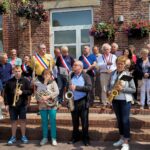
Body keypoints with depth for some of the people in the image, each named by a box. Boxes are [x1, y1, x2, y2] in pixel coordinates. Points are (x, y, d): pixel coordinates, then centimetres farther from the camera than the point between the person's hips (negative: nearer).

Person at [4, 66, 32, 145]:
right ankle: (13, 137, 22)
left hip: (22, 104, -1)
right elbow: (6, 93, 3)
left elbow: (30, 91, -2)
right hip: (12, 105, 1)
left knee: (22, 120, 6)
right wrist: (6, 104, -1)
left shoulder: (25, 81, 0)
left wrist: (22, 92, -18)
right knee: (13, 121, 9)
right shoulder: (9, 81, 2)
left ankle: (23, 136, 20)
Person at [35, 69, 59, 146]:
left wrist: (47, 97, -18)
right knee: (44, 122, 10)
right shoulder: (39, 83, 8)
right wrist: (40, 99, -18)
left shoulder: (53, 82, 1)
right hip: (42, 105, 2)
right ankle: (45, 138, 21)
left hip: (52, 105, -2)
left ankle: (53, 138, 10)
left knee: (52, 122, 1)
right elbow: (37, 93, 1)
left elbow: (57, 92, -11)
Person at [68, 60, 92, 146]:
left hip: (83, 102, -3)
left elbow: (89, 87, -17)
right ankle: (75, 137, 29)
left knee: (84, 122, 5)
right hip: (73, 102, 4)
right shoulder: (71, 76, 8)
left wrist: (76, 87, -22)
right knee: (75, 121, 14)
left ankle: (86, 138, 19)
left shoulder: (86, 76, -4)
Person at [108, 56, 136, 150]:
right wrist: (109, 91, -6)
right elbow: (109, 85, 14)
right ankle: (122, 138, 29)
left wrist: (122, 89, -22)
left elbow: (133, 89, -9)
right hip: (115, 100, 5)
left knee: (125, 120, -2)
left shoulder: (128, 74, -9)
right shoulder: (113, 73, 5)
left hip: (125, 100, -5)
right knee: (119, 120, 14)